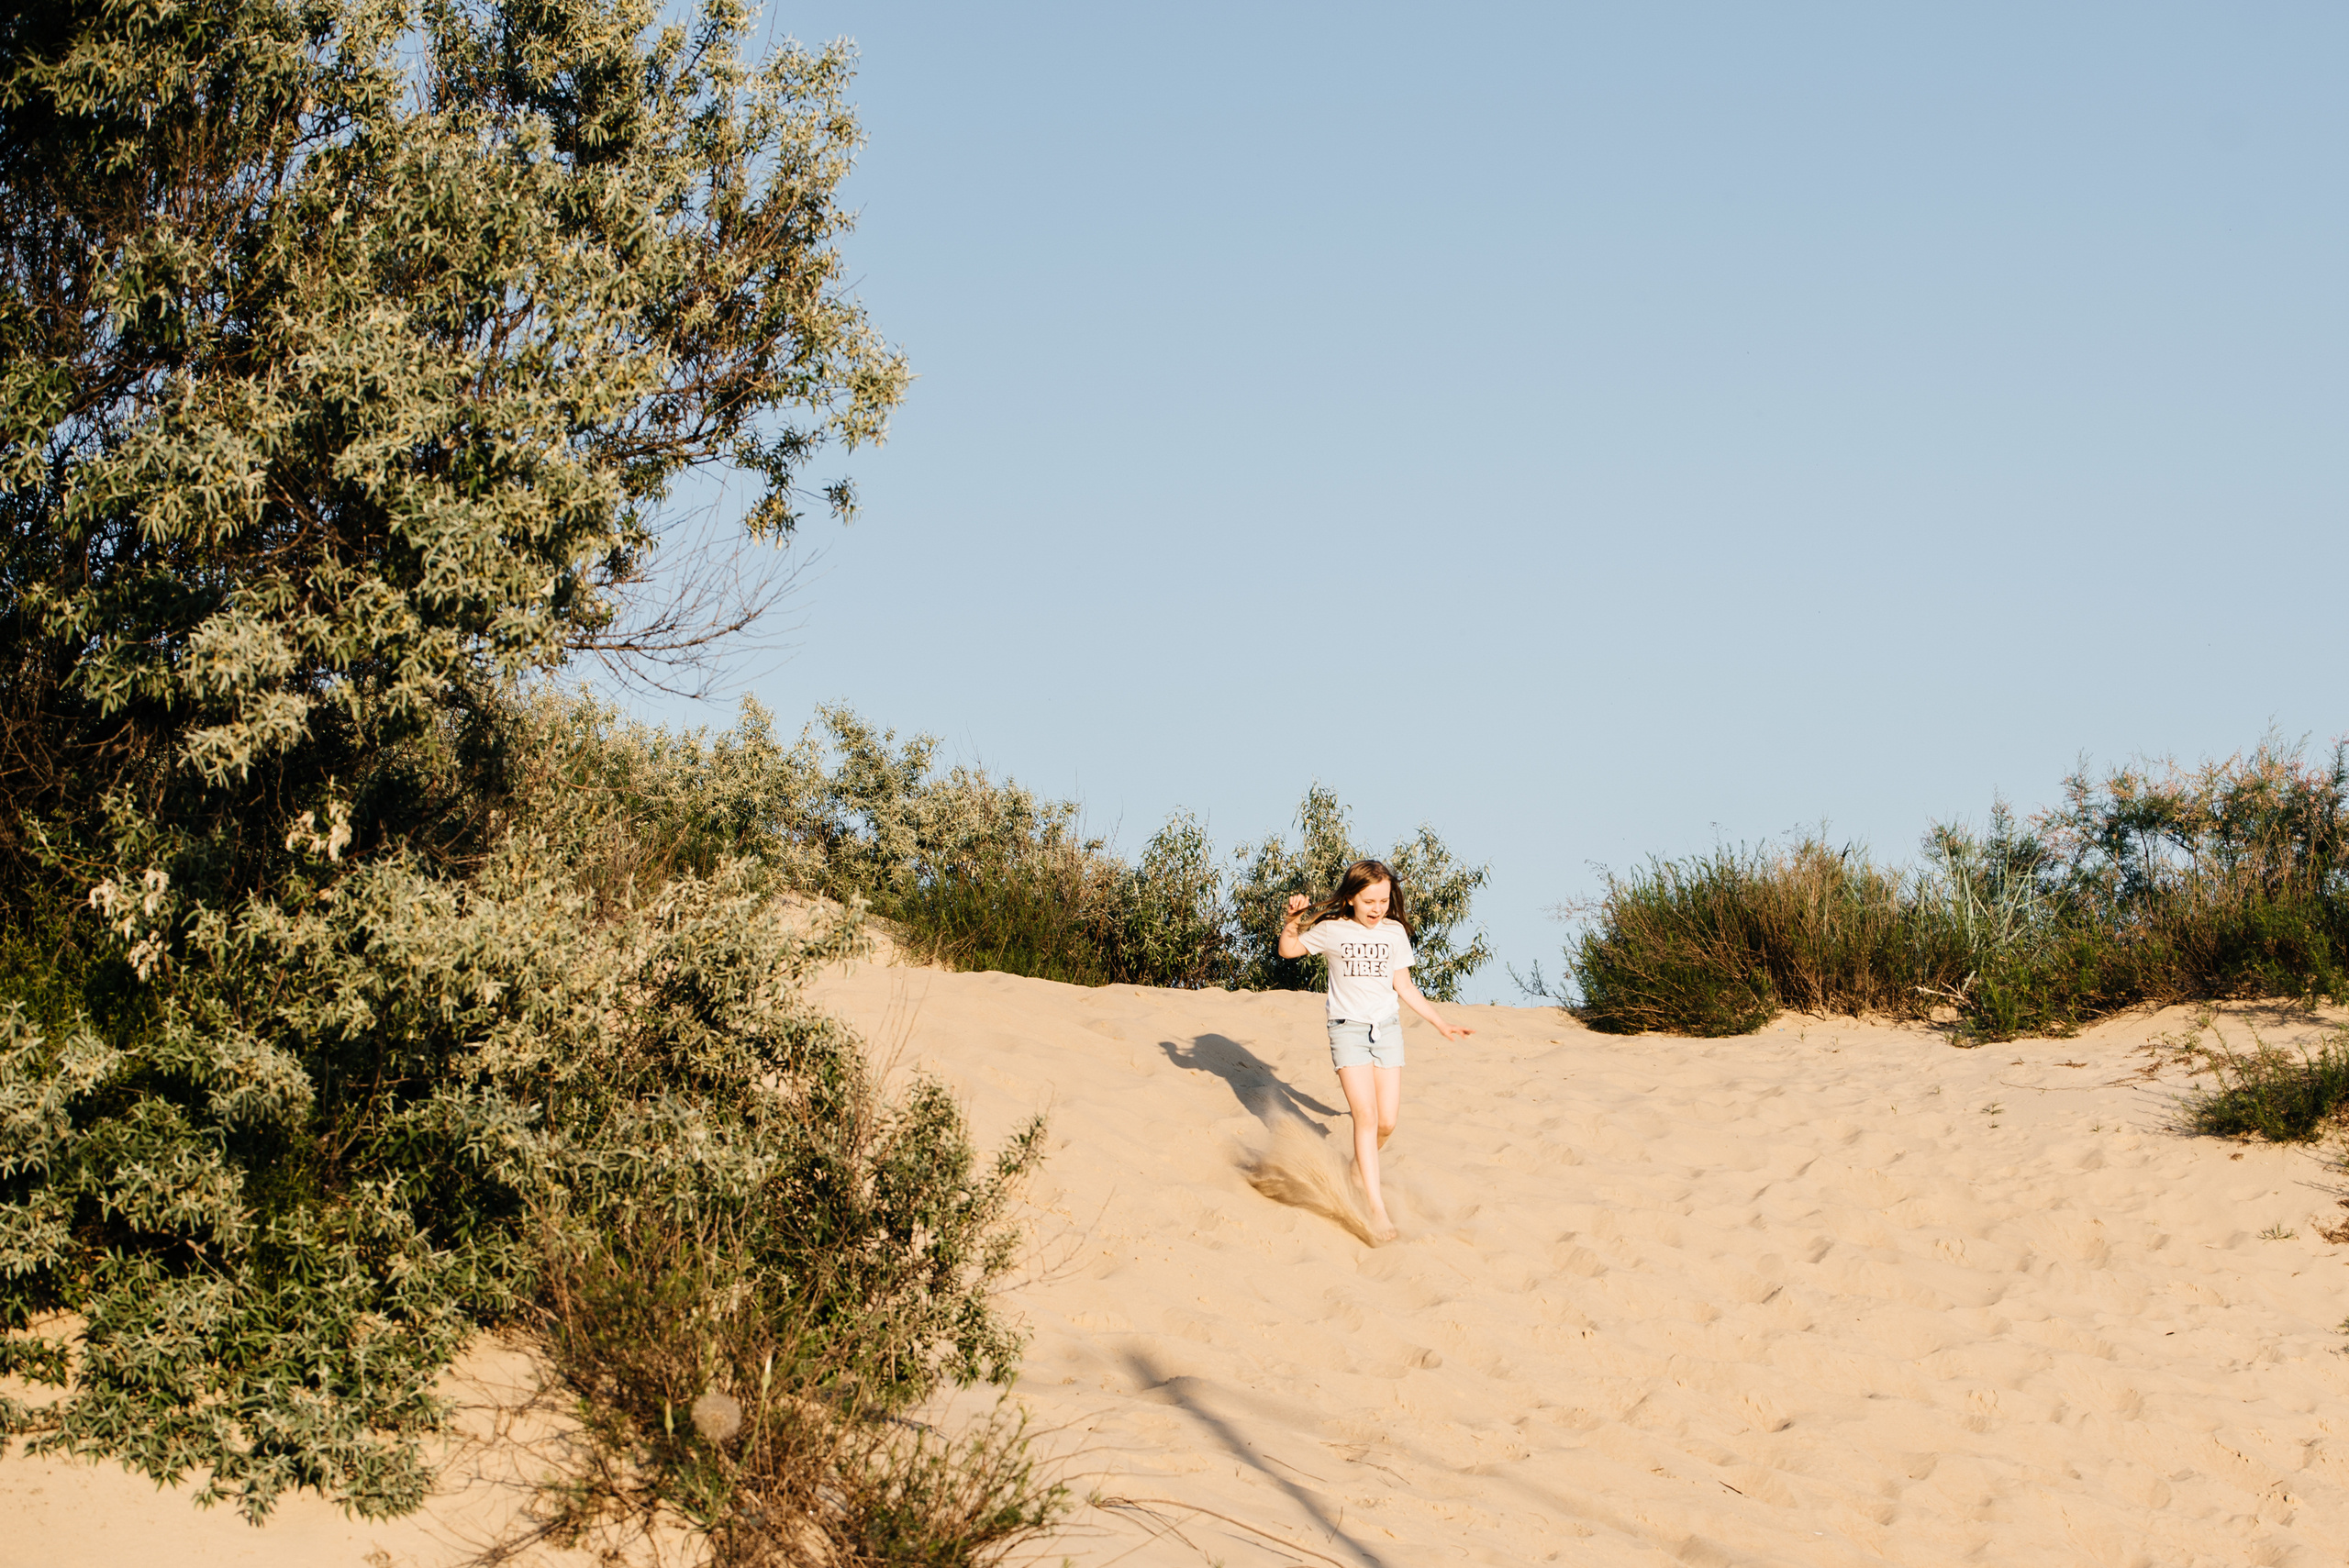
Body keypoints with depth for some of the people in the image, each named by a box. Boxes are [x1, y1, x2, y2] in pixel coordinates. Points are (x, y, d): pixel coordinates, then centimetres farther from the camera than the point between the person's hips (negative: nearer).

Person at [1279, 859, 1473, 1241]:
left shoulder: (1395, 933, 6)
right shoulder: (1332, 930, 0)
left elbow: (1404, 987, 11)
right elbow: (1288, 950, 6)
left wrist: (1440, 1024, 11)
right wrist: (1293, 918, -12)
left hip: (1387, 1027, 3)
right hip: (1348, 1027, -3)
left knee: (1387, 1121, -2)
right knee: (1366, 1115, -15)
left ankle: (1360, 1168, 30)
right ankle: (1377, 1207, -15)